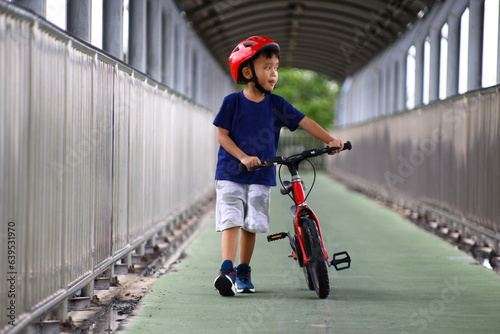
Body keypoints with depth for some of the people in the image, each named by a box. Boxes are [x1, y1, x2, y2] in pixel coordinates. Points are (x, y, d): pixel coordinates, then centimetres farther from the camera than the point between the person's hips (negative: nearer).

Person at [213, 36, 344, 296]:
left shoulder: (276, 104, 2)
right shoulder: (232, 102, -6)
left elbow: (305, 122, 1)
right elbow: (222, 135, -6)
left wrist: (330, 141, -10)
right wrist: (243, 157, -19)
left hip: (261, 177, 3)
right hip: (231, 174, -3)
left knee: (250, 226, 4)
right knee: (231, 221, -15)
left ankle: (243, 274, 18)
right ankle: (227, 270, -23)